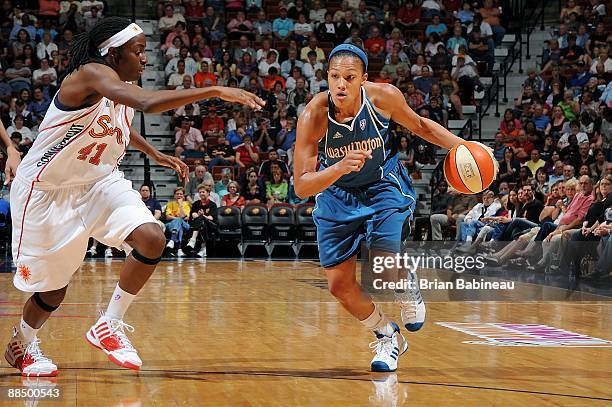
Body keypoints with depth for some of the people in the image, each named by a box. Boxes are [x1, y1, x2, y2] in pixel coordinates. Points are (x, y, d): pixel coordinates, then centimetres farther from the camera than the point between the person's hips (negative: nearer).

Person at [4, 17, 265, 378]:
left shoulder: (123, 88, 0)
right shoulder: (91, 74, -27)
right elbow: (147, 103, -45)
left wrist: (154, 153, 22)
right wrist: (217, 91, -45)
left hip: (98, 180, 7)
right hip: (47, 188, -7)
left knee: (152, 239, -17)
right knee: (54, 287, 3)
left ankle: (109, 325, 0)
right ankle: (22, 342, 36)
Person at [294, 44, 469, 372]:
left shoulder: (384, 97, -24)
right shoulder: (314, 115, -30)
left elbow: (419, 126, -1)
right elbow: (301, 188, -31)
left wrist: (461, 146, -12)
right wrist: (339, 168, -48)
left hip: (384, 184, -1)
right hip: (337, 191, 1)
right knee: (339, 284, 0)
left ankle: (408, 289, 18)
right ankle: (387, 336, 26)